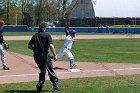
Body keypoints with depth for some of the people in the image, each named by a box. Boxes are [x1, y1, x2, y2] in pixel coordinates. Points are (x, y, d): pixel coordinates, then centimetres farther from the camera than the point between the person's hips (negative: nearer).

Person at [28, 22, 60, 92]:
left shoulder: (34, 36, 9)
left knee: (42, 70, 18)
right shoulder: (47, 35, -6)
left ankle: (39, 86, 10)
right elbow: (51, 46, -18)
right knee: (50, 70, 4)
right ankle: (55, 86, 5)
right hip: (44, 54, -5)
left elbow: (29, 46, 9)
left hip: (36, 55, 5)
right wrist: (54, 55, -16)